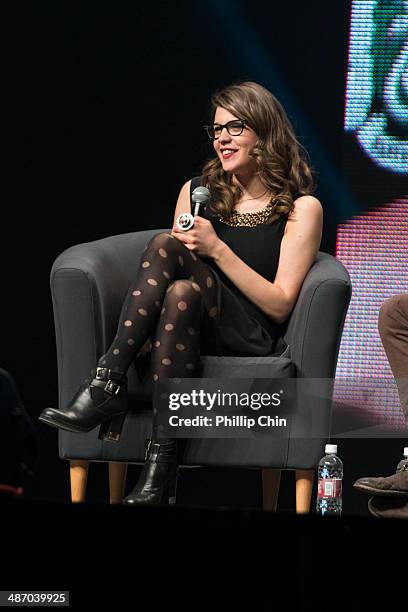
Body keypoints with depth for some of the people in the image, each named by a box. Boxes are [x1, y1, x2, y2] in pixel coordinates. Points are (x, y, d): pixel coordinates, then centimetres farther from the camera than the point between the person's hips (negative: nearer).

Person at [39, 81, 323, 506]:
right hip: (188, 328, 4)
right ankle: (109, 382, -41)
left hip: (251, 340, -4)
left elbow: (280, 304, -3)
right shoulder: (198, 191, 16)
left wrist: (217, 250, -12)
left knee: (166, 248, -30)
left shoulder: (301, 207, 4)